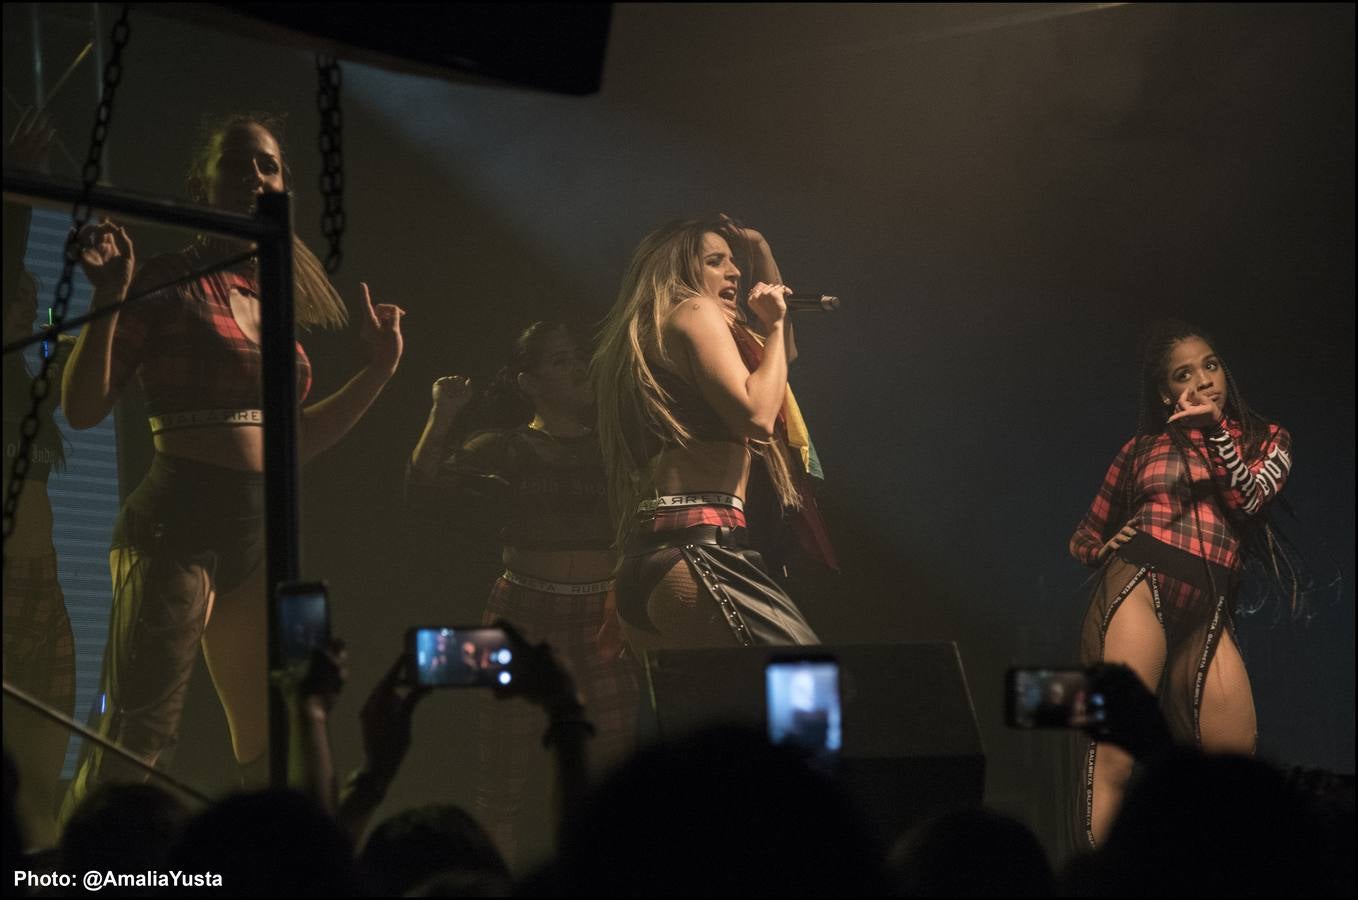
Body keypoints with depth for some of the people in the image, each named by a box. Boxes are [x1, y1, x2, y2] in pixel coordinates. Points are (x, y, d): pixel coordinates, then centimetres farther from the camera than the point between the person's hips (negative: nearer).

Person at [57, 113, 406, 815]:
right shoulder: (168, 284, -2)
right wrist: (108, 296, -17)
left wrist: (380, 368, 23)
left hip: (262, 538, 7)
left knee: (275, 754, 9)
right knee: (135, 739, -15)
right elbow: (84, 408, -7)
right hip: (177, 526, -7)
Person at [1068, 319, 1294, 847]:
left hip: (1208, 610, 2)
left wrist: (1215, 429, -6)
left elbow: (1249, 499, 0)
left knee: (1238, 758, -10)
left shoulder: (1267, 441, 20)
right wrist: (1109, 547, 1)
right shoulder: (1144, 447, 18)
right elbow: (1084, 538, 24)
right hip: (1141, 586, -2)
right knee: (1116, 758, -15)